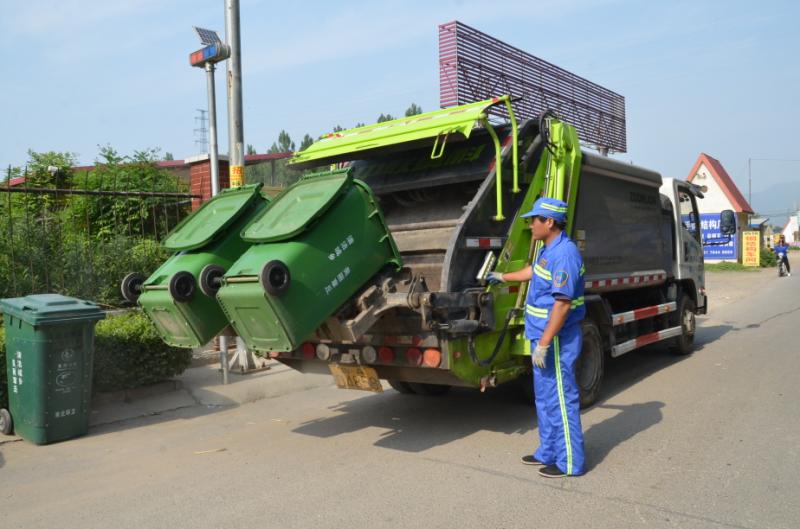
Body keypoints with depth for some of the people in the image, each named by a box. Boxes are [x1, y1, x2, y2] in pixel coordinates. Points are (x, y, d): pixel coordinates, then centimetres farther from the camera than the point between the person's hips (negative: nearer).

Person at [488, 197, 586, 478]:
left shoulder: (564, 253, -22)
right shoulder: (549, 249, 10)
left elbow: (562, 304, -26)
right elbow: (534, 270, 32)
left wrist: (543, 343, -26)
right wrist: (504, 277, 45)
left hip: (556, 340, -10)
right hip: (544, 336, 10)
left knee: (561, 399, 0)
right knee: (545, 397, 18)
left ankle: (570, 462, 12)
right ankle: (548, 452, 30)